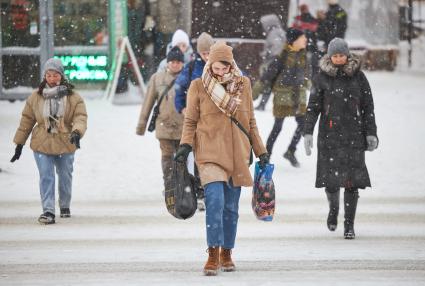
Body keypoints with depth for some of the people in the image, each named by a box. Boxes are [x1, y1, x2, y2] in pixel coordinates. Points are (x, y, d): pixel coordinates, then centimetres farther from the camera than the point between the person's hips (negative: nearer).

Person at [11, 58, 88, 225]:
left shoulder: (73, 98, -5)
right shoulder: (35, 98, 0)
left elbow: (80, 117, -13)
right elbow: (26, 120, 7)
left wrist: (77, 132, -35)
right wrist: (19, 144, 8)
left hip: (65, 145, 0)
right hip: (42, 146, 0)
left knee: (65, 177, 15)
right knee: (46, 177, -11)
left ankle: (65, 206, 36)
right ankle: (48, 211, -15)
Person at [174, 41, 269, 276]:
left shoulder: (243, 84, 7)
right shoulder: (198, 86, -1)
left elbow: (250, 122, 15)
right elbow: (190, 121, 3)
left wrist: (260, 152, 14)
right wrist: (185, 145, -13)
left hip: (236, 155, 3)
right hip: (210, 154, -3)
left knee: (231, 207, 8)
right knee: (215, 201, -18)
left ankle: (226, 254, 21)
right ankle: (213, 256, -16)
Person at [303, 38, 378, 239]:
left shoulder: (358, 76, 4)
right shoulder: (322, 77, 3)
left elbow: (368, 106, 6)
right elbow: (313, 106, 3)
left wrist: (371, 133, 0)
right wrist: (308, 132, -5)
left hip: (353, 133, 0)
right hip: (329, 133, 0)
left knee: (352, 178, -6)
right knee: (331, 177, -3)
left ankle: (349, 224, 0)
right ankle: (333, 208, 29)